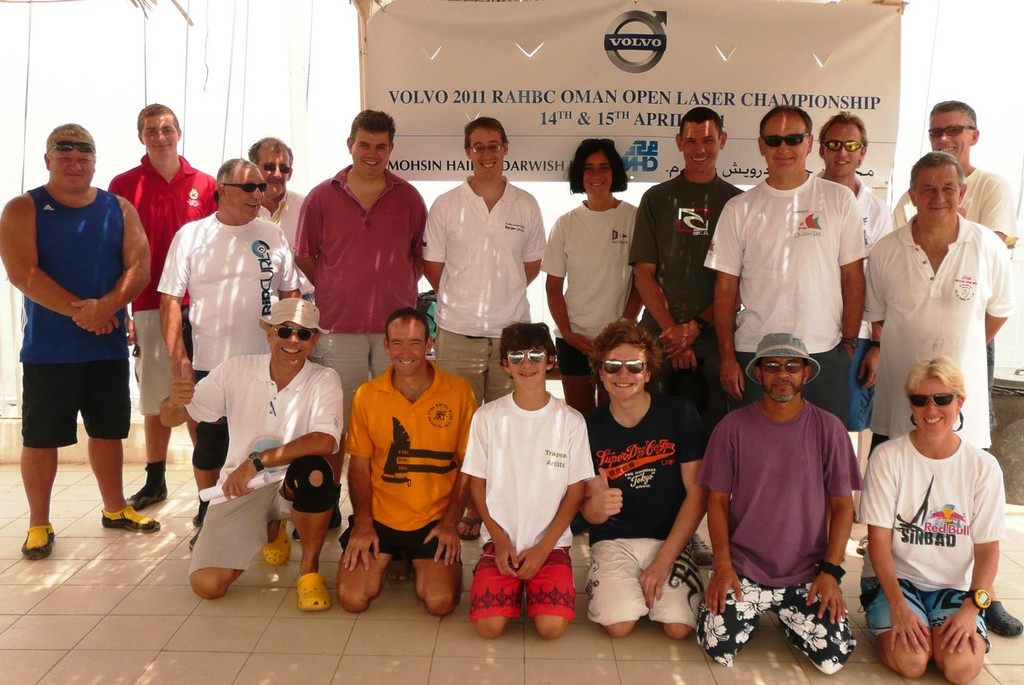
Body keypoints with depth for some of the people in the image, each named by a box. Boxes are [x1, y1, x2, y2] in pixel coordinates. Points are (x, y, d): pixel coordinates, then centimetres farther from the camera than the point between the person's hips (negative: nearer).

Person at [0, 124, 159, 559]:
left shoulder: (119, 209, 6)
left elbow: (139, 266, -3)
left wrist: (107, 306, -19)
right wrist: (78, 311, -20)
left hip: (109, 345, 3)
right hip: (48, 348, -2)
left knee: (108, 430, 13)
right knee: (40, 437, 4)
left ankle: (114, 508, 28)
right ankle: (39, 524, 19)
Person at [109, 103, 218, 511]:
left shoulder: (205, 186, 5)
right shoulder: (123, 186, 4)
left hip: (196, 308, 0)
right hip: (147, 310, 0)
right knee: (155, 401, 10)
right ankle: (155, 482, 22)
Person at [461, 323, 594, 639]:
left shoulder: (570, 420, -4)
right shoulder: (487, 416, -2)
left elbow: (576, 491, -1)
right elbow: (477, 483, 3)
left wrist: (543, 547, -8)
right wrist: (500, 540, -7)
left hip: (552, 543, 0)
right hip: (500, 540, 0)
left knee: (552, 626, -19)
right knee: (489, 625, -18)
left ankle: (531, 585, 13)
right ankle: (514, 586, 14)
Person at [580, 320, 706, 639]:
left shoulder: (680, 414, -8)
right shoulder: (590, 427, -4)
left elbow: (697, 494, -7)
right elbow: (589, 511, -3)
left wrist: (663, 560, -12)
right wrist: (597, 506, -30)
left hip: (670, 539, 0)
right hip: (613, 541, 0)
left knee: (679, 626, -19)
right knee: (619, 624, -21)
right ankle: (607, 583, 11)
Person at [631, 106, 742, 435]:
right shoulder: (656, 199, 9)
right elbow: (644, 272, 3)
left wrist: (696, 326, -10)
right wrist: (672, 330, -8)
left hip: (716, 338, 0)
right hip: (660, 339, 1)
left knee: (713, 432, 2)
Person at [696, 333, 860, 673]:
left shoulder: (828, 428, -4)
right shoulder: (733, 426, -5)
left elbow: (842, 506, 1)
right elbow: (717, 500, -1)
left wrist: (830, 571, -7)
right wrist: (722, 566, -9)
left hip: (808, 574, 1)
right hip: (742, 567, 0)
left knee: (833, 658, -12)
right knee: (719, 649, -14)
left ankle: (787, 617, 19)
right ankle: (753, 612, 19)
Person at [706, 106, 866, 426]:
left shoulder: (839, 199, 3)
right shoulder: (739, 209, 4)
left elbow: (853, 277, 4)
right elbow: (726, 287, 3)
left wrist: (849, 344, -1)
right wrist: (727, 357, -1)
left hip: (824, 352, 0)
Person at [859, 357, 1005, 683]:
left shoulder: (983, 466, -3)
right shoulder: (888, 457, -9)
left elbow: (987, 547, -2)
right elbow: (879, 539, -9)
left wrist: (973, 607, -16)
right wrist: (898, 605, -19)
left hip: (955, 586, 2)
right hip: (894, 578, -2)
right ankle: (884, 621, 9)